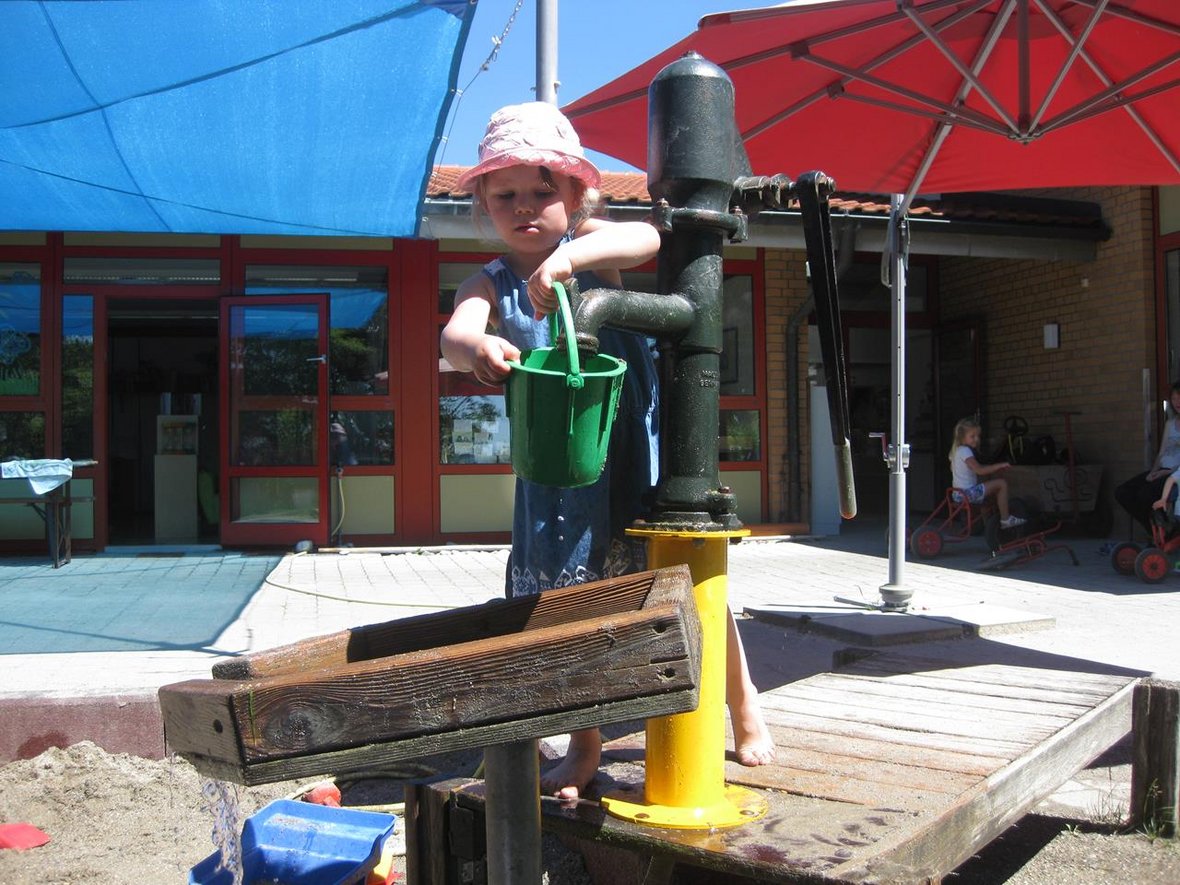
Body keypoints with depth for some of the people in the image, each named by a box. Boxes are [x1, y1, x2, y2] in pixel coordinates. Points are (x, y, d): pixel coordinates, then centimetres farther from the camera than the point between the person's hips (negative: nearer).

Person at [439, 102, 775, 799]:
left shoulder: (590, 243, -2)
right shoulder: (490, 284, 0)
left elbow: (647, 238, -24)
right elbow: (454, 332, -21)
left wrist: (570, 254, -41)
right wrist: (477, 350, -45)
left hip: (640, 450, -1)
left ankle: (745, 705, 34)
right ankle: (585, 747, 28)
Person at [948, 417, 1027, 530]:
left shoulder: (956, 450, 14)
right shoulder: (965, 451, -17)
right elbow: (979, 470, -25)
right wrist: (1000, 465, -17)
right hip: (968, 493, -10)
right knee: (1002, 483, -10)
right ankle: (1005, 519, -6)